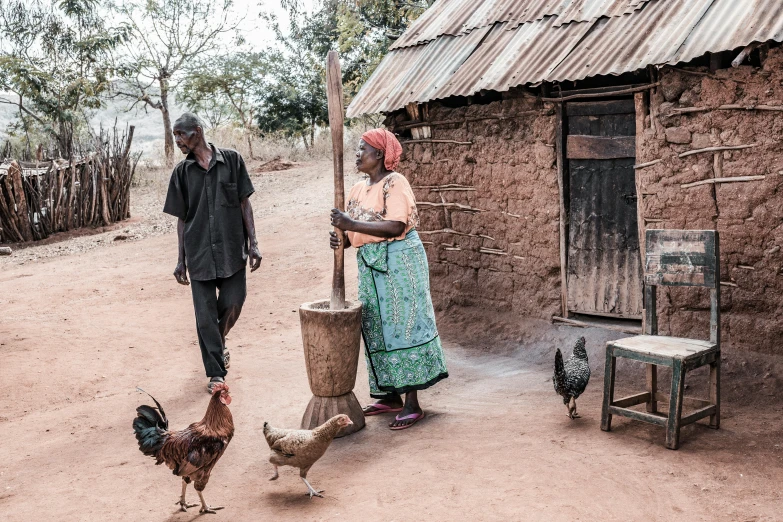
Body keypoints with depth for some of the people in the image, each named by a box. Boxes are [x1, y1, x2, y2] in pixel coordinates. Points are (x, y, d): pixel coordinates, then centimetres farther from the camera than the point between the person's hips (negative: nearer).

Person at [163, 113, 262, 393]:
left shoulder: (231, 160, 1)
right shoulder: (182, 172, 5)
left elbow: (244, 203, 3)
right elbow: (181, 218, 8)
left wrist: (253, 242, -3)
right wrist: (181, 259, 6)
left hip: (232, 250, -1)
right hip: (199, 253, 1)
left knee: (233, 303, 1)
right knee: (205, 315, 1)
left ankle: (219, 340, 35)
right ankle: (216, 373, 12)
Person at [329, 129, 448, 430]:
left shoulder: (394, 183, -10)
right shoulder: (359, 189, 15)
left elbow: (395, 227, -22)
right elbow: (356, 231, 16)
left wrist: (352, 224, -25)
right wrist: (341, 238, -6)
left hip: (399, 261, -9)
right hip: (371, 264, 9)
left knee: (403, 325, -7)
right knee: (377, 328, 10)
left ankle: (412, 404, -3)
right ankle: (392, 396, 21)